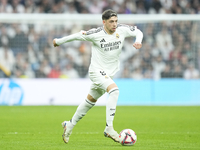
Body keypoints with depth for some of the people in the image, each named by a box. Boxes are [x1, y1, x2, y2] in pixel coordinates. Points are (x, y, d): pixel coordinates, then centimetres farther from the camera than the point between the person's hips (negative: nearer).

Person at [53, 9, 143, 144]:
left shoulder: (122, 30, -7)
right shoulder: (96, 34, -18)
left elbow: (138, 32, 10)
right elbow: (77, 36, -5)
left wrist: (138, 41, -12)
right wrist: (59, 41, 7)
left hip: (110, 72, 7)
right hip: (97, 70, -6)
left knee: (91, 100, 19)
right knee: (114, 90, -29)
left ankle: (69, 125, 38)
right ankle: (109, 128, -29)